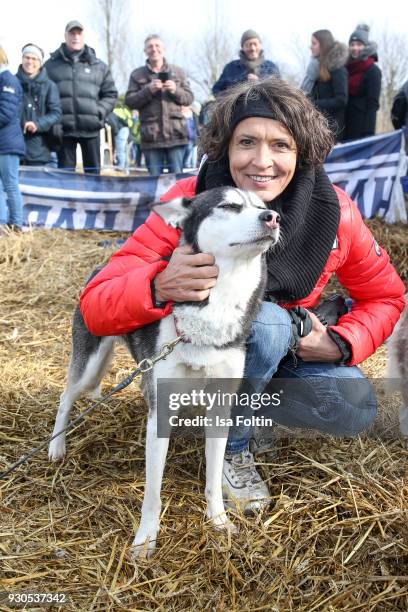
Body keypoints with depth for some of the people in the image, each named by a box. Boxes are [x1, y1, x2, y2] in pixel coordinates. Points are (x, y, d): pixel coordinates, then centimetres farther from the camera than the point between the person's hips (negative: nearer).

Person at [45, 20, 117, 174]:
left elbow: (110, 94, 12)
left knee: (94, 171, 6)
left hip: (91, 128, 1)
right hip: (64, 128, -1)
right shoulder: (51, 65, 7)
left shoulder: (99, 66, 10)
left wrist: (99, 112, -3)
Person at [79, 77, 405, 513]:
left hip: (288, 347, 3)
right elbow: (94, 307, -30)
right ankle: (232, 449, -8)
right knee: (266, 322, -34)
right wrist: (159, 286, -51)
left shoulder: (334, 211, -19)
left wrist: (340, 344, -22)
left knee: (355, 410, -20)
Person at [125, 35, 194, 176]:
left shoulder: (177, 72, 15)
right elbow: (129, 101, 2)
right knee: (154, 178, 1)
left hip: (175, 133, 1)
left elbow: (189, 98, 12)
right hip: (151, 136, -1)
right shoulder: (137, 75, 10)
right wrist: (148, 90, -11)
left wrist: (175, 90, -8)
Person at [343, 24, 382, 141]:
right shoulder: (346, 68, 13)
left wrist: (368, 133, -19)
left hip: (360, 127, -6)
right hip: (344, 125, 6)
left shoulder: (373, 71, -4)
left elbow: (373, 104, -11)